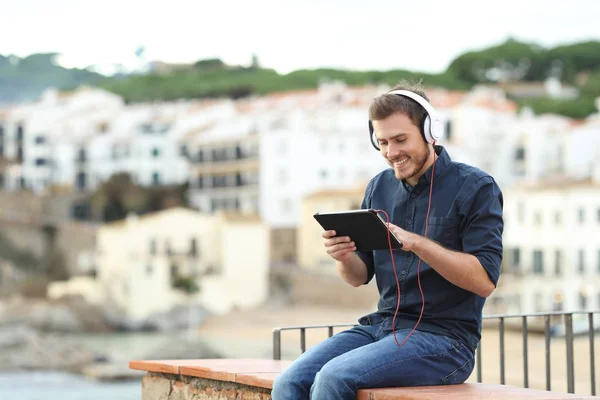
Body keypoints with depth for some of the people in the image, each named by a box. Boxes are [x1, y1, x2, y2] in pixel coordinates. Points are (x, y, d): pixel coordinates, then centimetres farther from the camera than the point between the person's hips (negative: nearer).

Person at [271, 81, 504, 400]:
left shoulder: (475, 187, -6)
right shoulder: (379, 187, 12)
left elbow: (484, 280, -15)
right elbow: (359, 277, 15)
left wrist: (416, 243, -25)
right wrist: (344, 257, -9)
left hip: (444, 338, -6)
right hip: (381, 325, 6)